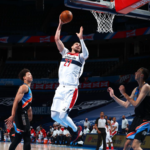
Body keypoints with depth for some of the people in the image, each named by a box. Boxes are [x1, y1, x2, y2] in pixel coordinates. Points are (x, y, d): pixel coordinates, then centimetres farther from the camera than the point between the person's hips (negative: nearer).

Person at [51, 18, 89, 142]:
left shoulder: (80, 56, 4)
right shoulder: (65, 53, 17)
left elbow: (86, 54, -20)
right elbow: (57, 39, 10)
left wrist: (81, 39, -26)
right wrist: (60, 25, 4)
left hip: (71, 89, -5)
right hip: (61, 88, 5)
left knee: (62, 115, -13)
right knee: (54, 115, 2)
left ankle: (76, 129, 12)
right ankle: (69, 127, 27)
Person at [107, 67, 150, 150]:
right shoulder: (136, 90, 11)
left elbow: (136, 104, -22)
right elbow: (126, 104, 19)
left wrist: (124, 93, -15)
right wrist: (113, 96, 18)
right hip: (137, 118, 9)